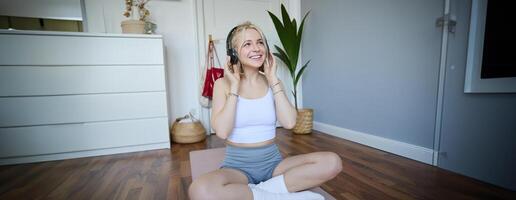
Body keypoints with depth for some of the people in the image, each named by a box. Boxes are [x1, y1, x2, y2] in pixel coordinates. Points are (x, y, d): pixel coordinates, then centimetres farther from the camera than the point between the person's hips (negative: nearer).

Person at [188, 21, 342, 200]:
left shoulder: (272, 83, 3)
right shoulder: (223, 84, -4)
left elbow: (289, 123, -13)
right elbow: (222, 132, -17)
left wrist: (273, 79, -9)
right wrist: (235, 86, -15)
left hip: (273, 162, 2)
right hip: (237, 165, -1)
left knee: (332, 162, -18)